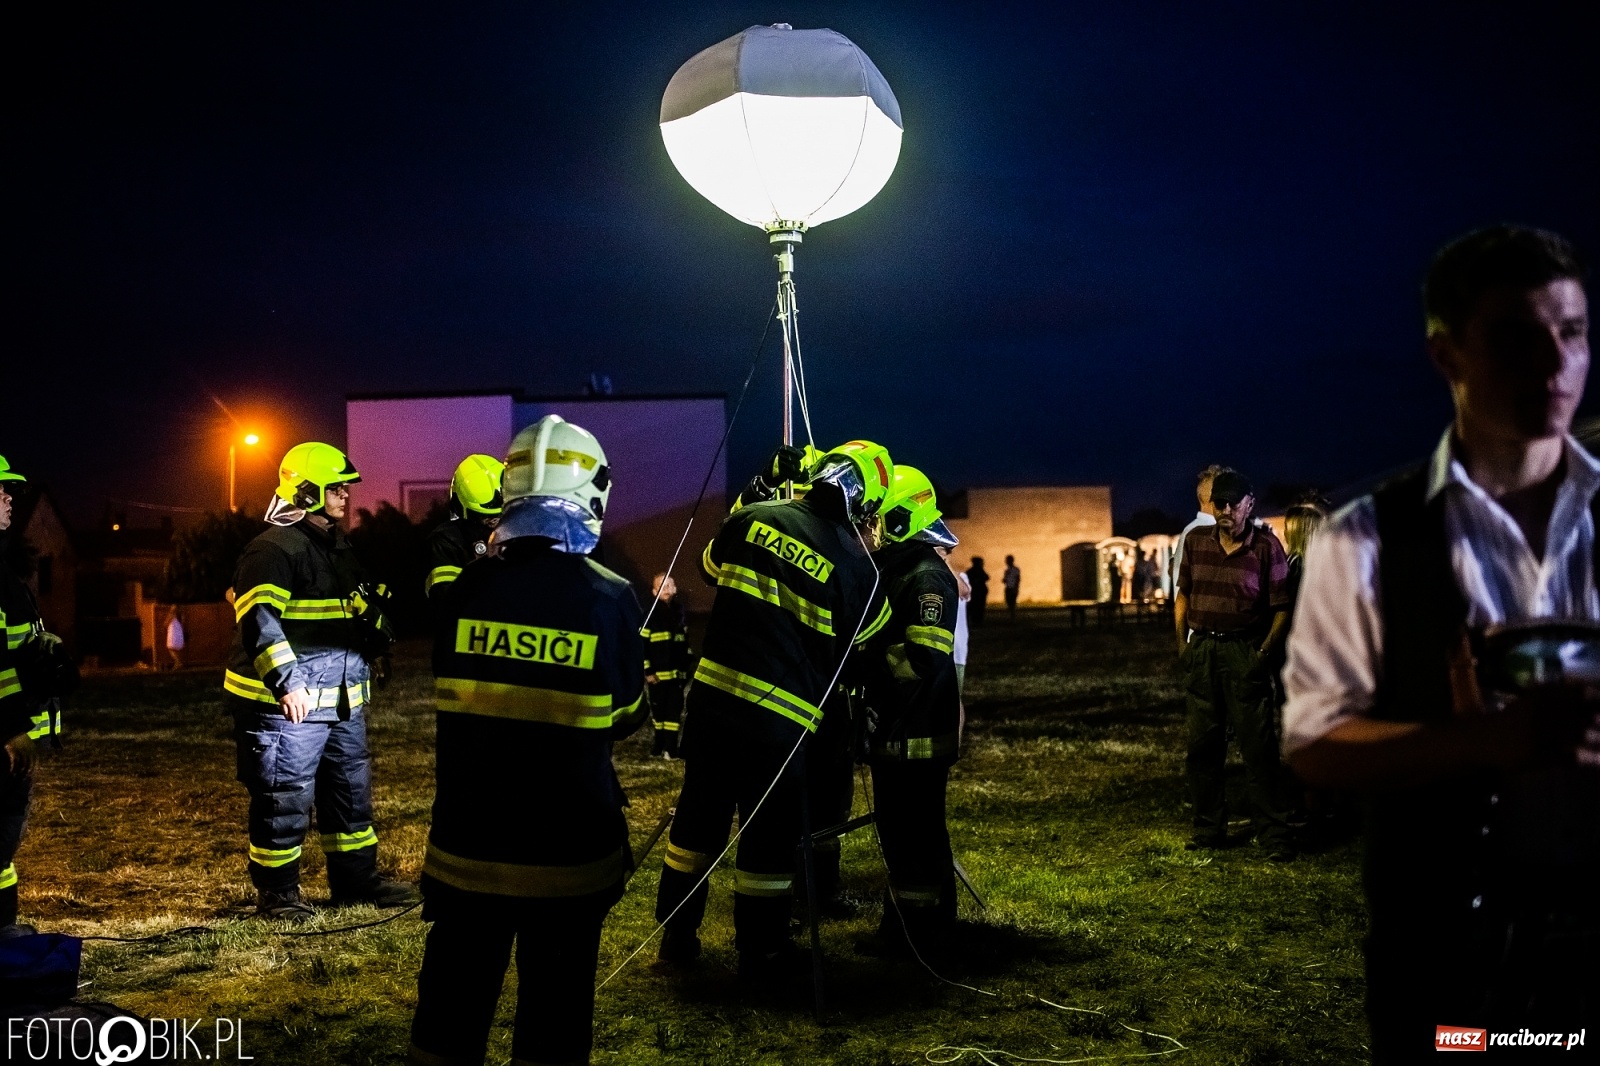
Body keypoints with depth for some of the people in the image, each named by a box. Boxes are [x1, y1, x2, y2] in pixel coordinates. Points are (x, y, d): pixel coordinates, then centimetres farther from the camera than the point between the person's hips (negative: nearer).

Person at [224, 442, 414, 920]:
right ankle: (276, 892, 15)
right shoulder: (273, 550, -15)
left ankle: (356, 879, 28)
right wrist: (286, 680, -33)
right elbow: (258, 621, -26)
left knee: (352, 790, 16)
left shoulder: (339, 547, 15)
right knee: (285, 799, 0)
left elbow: (364, 607, 30)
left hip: (343, 701, 9)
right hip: (286, 704, -9)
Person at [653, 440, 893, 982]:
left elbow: (711, 566, 22)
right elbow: (867, 634, 10)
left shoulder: (751, 518, 1)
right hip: (781, 715, -4)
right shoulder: (856, 564, -7)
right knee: (769, 836, 11)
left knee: (699, 817, 17)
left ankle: (677, 936, 31)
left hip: (712, 693, 4)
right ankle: (761, 953, 25)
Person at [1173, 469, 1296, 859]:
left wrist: (1265, 652, -13)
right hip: (1201, 648, 4)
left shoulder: (1266, 545, -5)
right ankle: (1209, 830, 21)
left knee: (1259, 746, -4)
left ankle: (1274, 836, 2)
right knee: (1202, 744, 9)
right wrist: (1182, 642, 5)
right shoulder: (1196, 540, 6)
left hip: (1244, 651, -4)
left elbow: (1282, 608, -4)